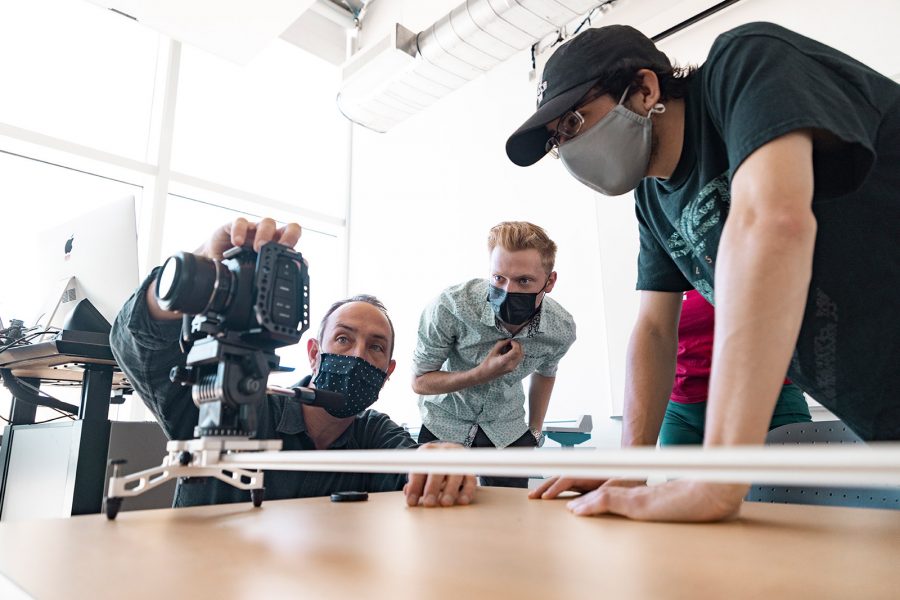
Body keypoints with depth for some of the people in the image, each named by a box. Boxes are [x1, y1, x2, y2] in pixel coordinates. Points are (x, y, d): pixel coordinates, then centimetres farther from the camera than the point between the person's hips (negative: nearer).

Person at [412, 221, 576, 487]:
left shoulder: (562, 329, -18)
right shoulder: (450, 306, -31)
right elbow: (419, 381, -19)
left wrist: (535, 431, 9)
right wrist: (482, 374, -32)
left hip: (507, 431, 2)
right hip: (445, 425, -2)